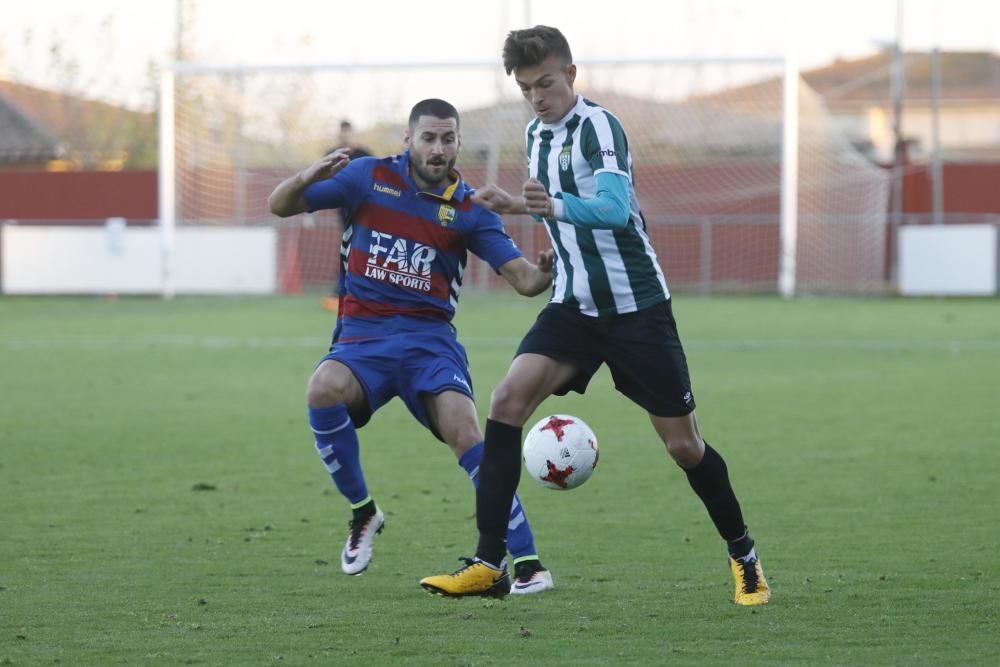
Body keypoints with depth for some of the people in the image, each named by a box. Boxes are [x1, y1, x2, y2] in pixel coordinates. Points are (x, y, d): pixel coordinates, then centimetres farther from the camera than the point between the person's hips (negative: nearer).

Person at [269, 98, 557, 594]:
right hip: (363, 334, 0)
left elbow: (521, 277, -2)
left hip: (429, 335, 0)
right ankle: (362, 512, -8)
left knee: (464, 431, -25)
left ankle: (526, 562, -20)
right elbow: (279, 206, 3)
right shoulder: (370, 177, 3)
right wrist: (308, 178, -20)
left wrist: (541, 275, -27)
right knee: (323, 390, -32)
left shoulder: (467, 208, 4)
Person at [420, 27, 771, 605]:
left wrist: (557, 207, -50)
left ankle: (744, 557, 24)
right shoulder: (538, 134, 9)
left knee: (682, 443, 0)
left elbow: (614, 208, -34)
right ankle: (489, 565, -16)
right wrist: (518, 206, 26)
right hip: (575, 304, 6)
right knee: (507, 401, -16)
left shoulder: (598, 126, -15)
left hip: (637, 303, -6)